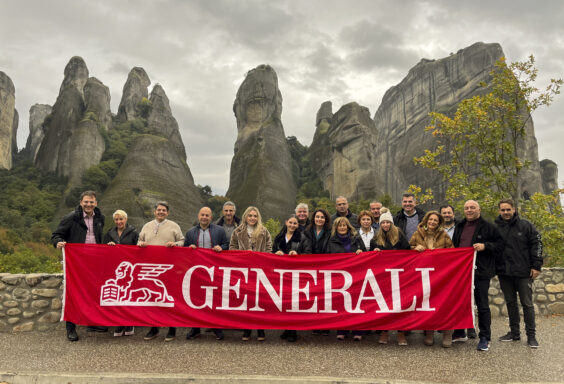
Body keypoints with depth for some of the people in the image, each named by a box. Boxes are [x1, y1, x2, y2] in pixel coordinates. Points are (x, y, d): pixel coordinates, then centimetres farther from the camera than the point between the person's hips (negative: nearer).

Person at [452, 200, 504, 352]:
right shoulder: (459, 227, 15)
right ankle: (460, 333, 28)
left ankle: (485, 338, 11)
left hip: (480, 272, -6)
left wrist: (485, 246, -19)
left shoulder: (488, 227, -3)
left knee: (482, 305, 1)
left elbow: (500, 245, -5)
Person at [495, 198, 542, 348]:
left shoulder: (525, 226, -1)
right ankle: (514, 333, 22)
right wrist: (493, 268, 6)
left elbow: (536, 244, -1)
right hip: (504, 274, 3)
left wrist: (536, 266, -6)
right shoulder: (495, 228, 6)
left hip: (523, 273, -3)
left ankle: (531, 336, 10)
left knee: (527, 303, 2)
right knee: (510, 303, 12)